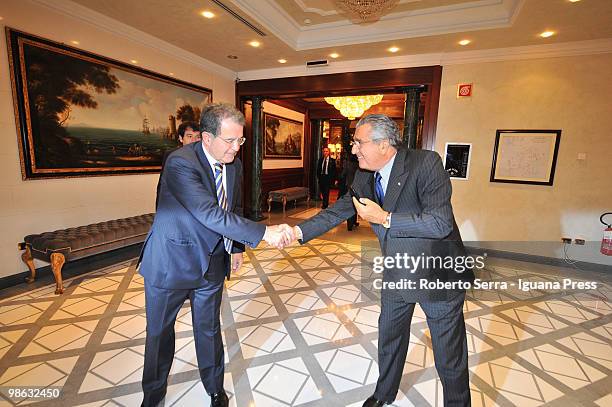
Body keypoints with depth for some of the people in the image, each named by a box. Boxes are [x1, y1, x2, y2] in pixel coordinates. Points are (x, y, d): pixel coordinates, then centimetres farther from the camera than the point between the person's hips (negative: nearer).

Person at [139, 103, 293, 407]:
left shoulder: (234, 165, -3)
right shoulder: (180, 162, -25)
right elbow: (211, 214, -35)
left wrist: (237, 248, 11)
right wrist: (265, 233, -36)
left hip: (212, 262, 5)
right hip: (171, 261, -4)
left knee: (209, 329, 19)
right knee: (159, 331, 18)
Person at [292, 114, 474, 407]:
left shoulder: (426, 163, -23)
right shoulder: (364, 177, -3)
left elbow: (441, 222, -29)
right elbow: (339, 210, 1)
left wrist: (384, 218, -28)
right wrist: (299, 231, -9)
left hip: (438, 273, -6)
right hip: (396, 273, 6)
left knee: (449, 357, 13)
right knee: (389, 338, 24)